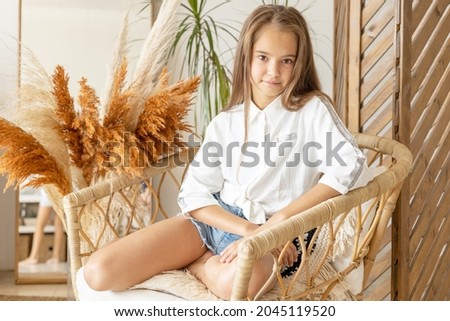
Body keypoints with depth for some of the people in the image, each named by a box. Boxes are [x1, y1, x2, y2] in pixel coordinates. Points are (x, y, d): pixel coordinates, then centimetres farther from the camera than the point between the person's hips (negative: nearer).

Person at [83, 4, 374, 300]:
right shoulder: (225, 123, 9)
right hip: (216, 219, 4)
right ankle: (204, 257, 4)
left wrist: (277, 222, -20)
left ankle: (200, 260, -9)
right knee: (99, 272, -15)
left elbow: (351, 166, -17)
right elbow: (193, 194, 2)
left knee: (236, 281, -42)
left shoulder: (313, 109, -1)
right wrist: (249, 229, -16)